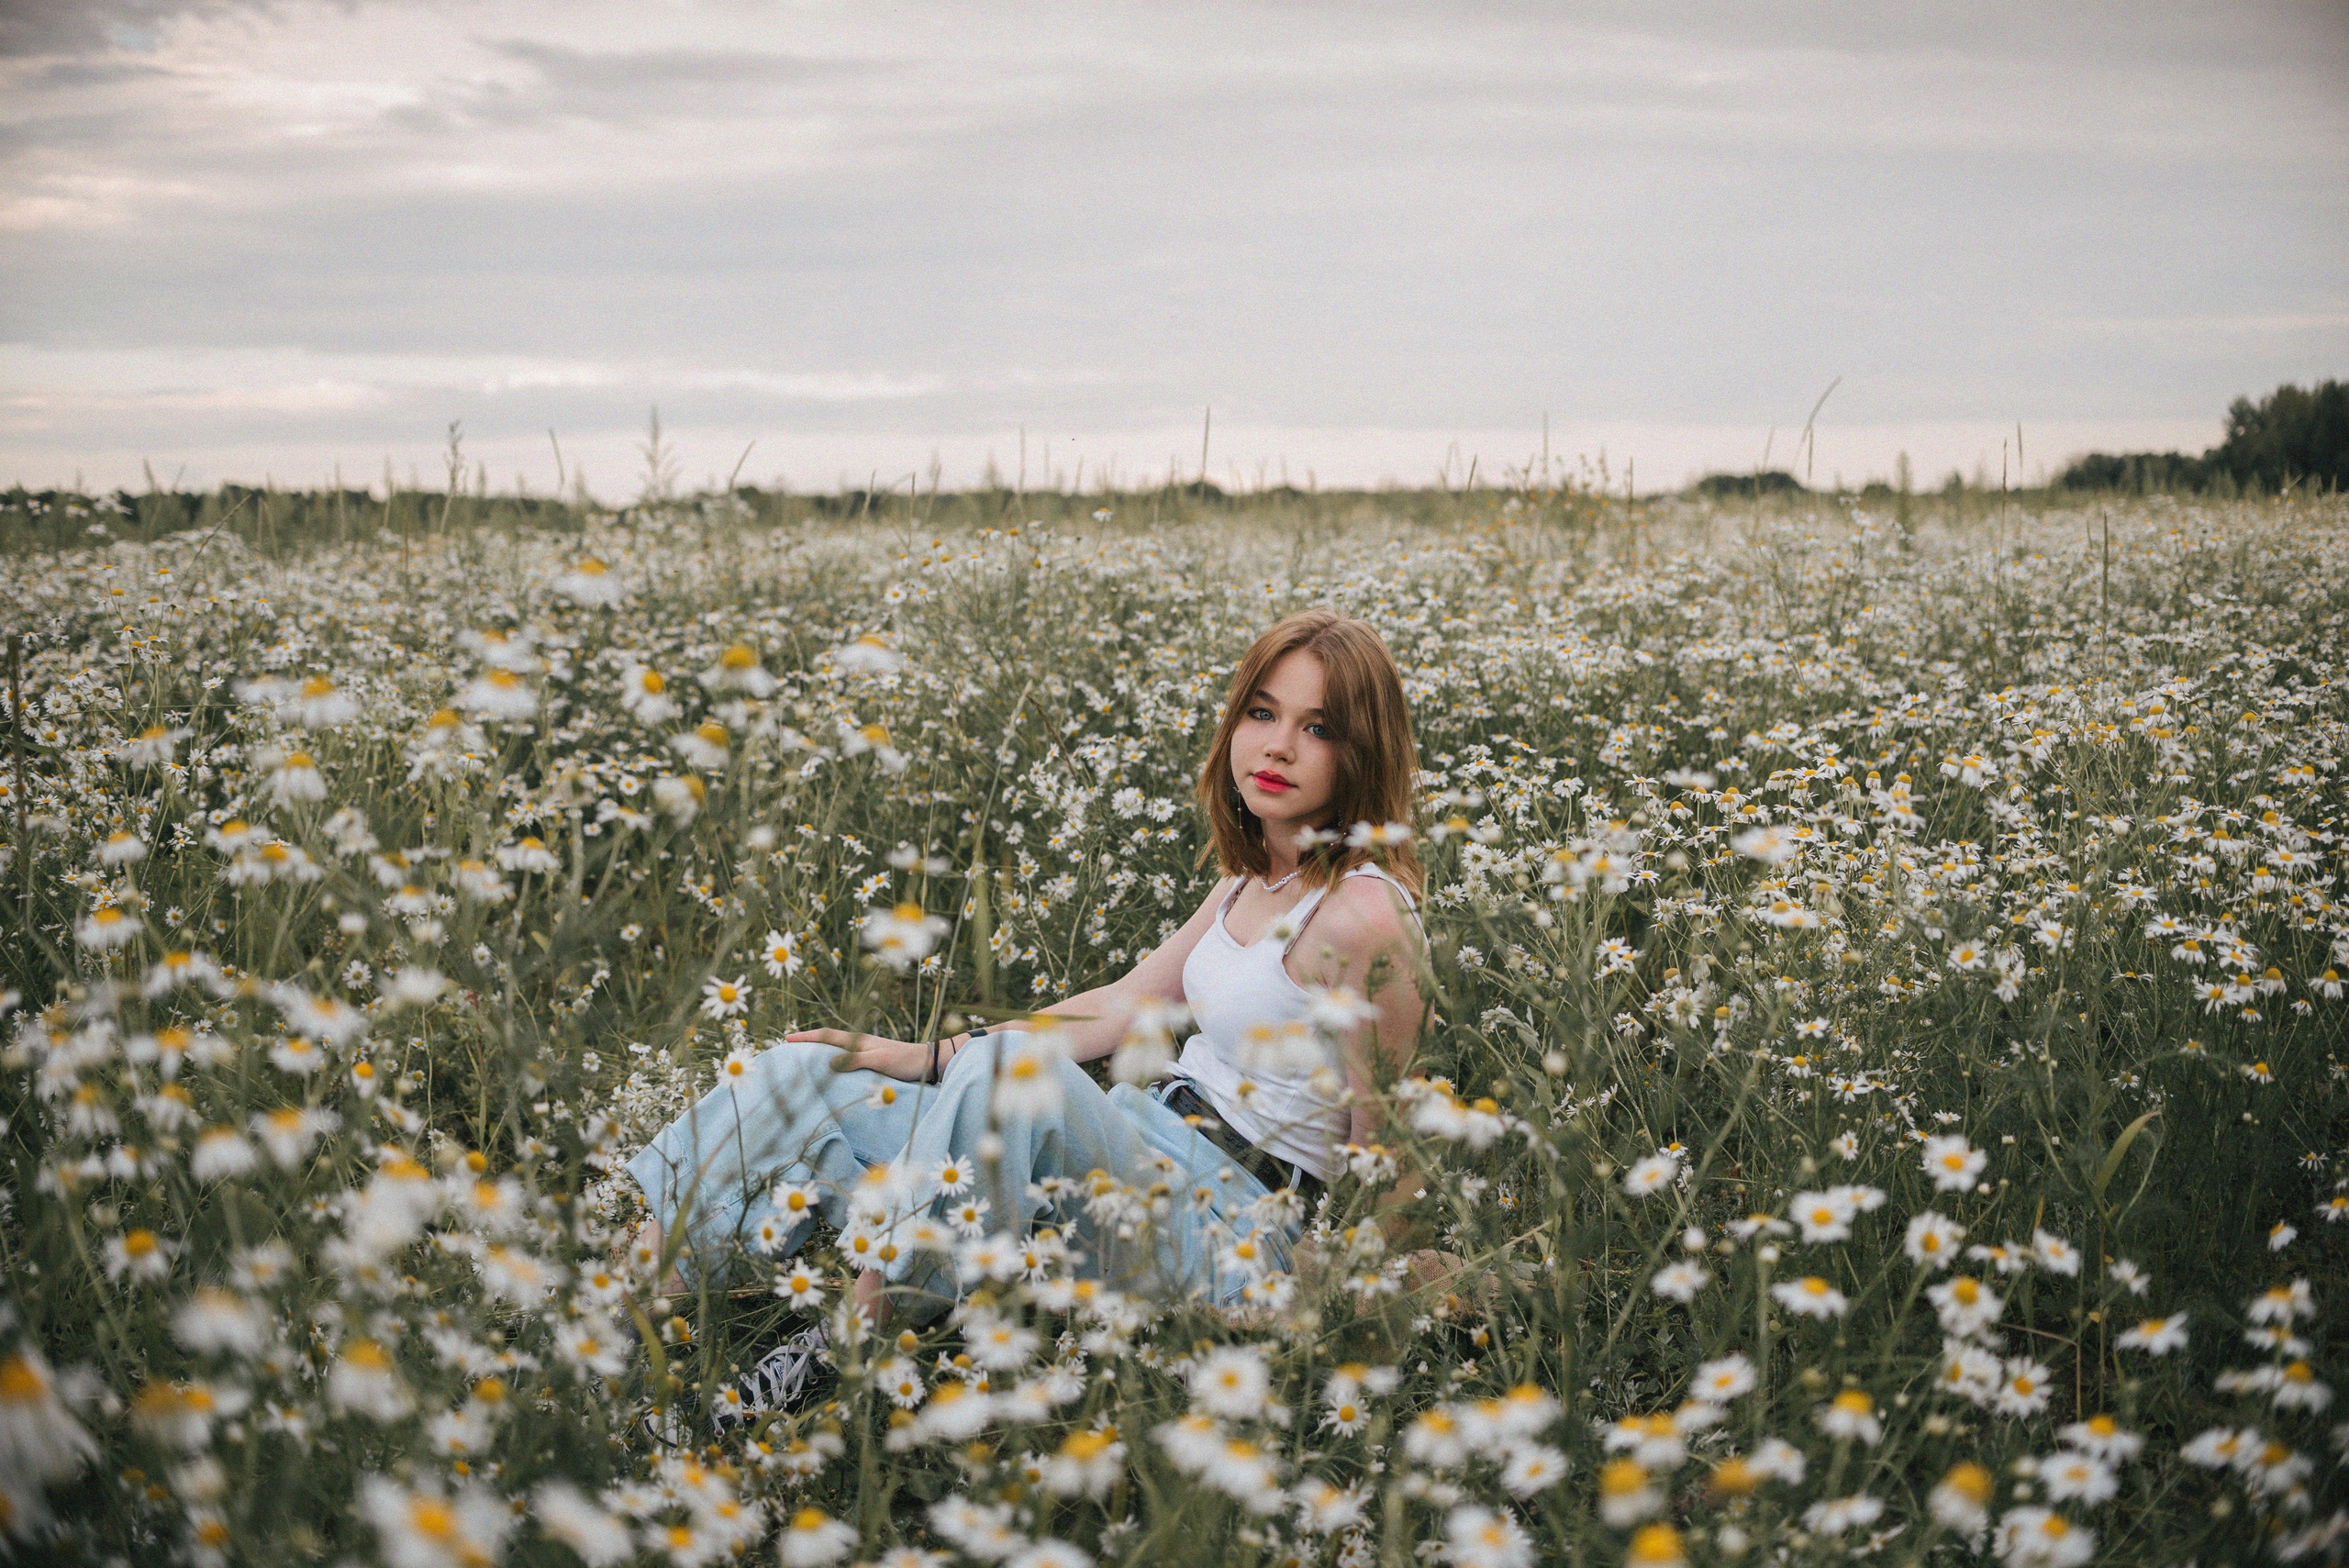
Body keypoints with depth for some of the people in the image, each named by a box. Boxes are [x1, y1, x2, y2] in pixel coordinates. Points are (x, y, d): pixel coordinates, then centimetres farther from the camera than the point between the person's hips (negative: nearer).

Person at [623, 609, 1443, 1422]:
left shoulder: (1362, 914, -19)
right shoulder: (1258, 878, 9)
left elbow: (1384, 1154, -14)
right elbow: (1127, 1004, 13)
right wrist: (925, 1057, 9)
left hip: (1224, 1229, -9)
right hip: (1154, 1147, 9)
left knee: (1012, 1068, -38)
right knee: (803, 1078, -1)